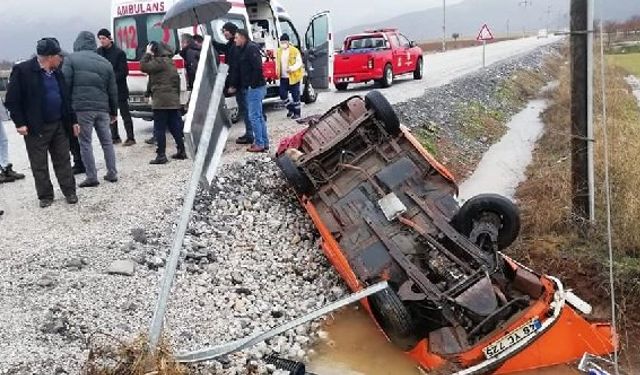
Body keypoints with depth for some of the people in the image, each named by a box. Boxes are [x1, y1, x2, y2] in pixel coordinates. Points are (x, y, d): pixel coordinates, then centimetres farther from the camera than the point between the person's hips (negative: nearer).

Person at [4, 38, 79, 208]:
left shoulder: (57, 73, 9)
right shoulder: (22, 71, -11)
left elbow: (66, 99, 16)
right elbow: (12, 100, -10)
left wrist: (73, 121, 13)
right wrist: (19, 123, -13)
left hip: (59, 125, 5)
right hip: (36, 128, -5)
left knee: (63, 161, 9)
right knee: (39, 165, 5)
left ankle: (69, 192, 18)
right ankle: (45, 196, 16)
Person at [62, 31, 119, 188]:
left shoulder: (72, 59, 1)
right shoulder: (105, 62, 13)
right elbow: (112, 90, 14)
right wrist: (114, 111, 21)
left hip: (82, 108, -4)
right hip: (102, 108, 4)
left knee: (85, 143, 2)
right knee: (107, 142, 12)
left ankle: (92, 177, 1)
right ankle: (112, 174, 16)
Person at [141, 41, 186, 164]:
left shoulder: (160, 62, -11)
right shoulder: (170, 61, 18)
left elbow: (144, 67, -16)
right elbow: (176, 79, 21)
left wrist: (147, 53, -5)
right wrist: (177, 94, 26)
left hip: (161, 101, -9)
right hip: (173, 100, 9)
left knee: (159, 129, -4)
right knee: (175, 126, 13)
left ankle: (161, 155, -5)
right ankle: (181, 151, 17)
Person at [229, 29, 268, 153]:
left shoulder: (252, 48, -12)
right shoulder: (243, 50, 18)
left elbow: (257, 67, -21)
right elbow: (240, 71, 21)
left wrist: (252, 84, -19)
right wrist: (235, 86, 18)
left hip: (255, 88, -10)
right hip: (248, 89, 10)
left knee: (254, 116, -8)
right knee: (259, 116, 12)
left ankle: (259, 144, -3)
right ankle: (264, 143, 18)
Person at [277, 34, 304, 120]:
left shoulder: (295, 51, -9)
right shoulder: (279, 51, 8)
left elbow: (299, 62, -10)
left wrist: (292, 68, -26)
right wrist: (277, 72, 5)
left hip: (293, 77, -5)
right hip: (283, 77, 5)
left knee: (295, 95, 1)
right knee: (283, 94, 3)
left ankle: (297, 113, 12)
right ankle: (291, 109, 22)